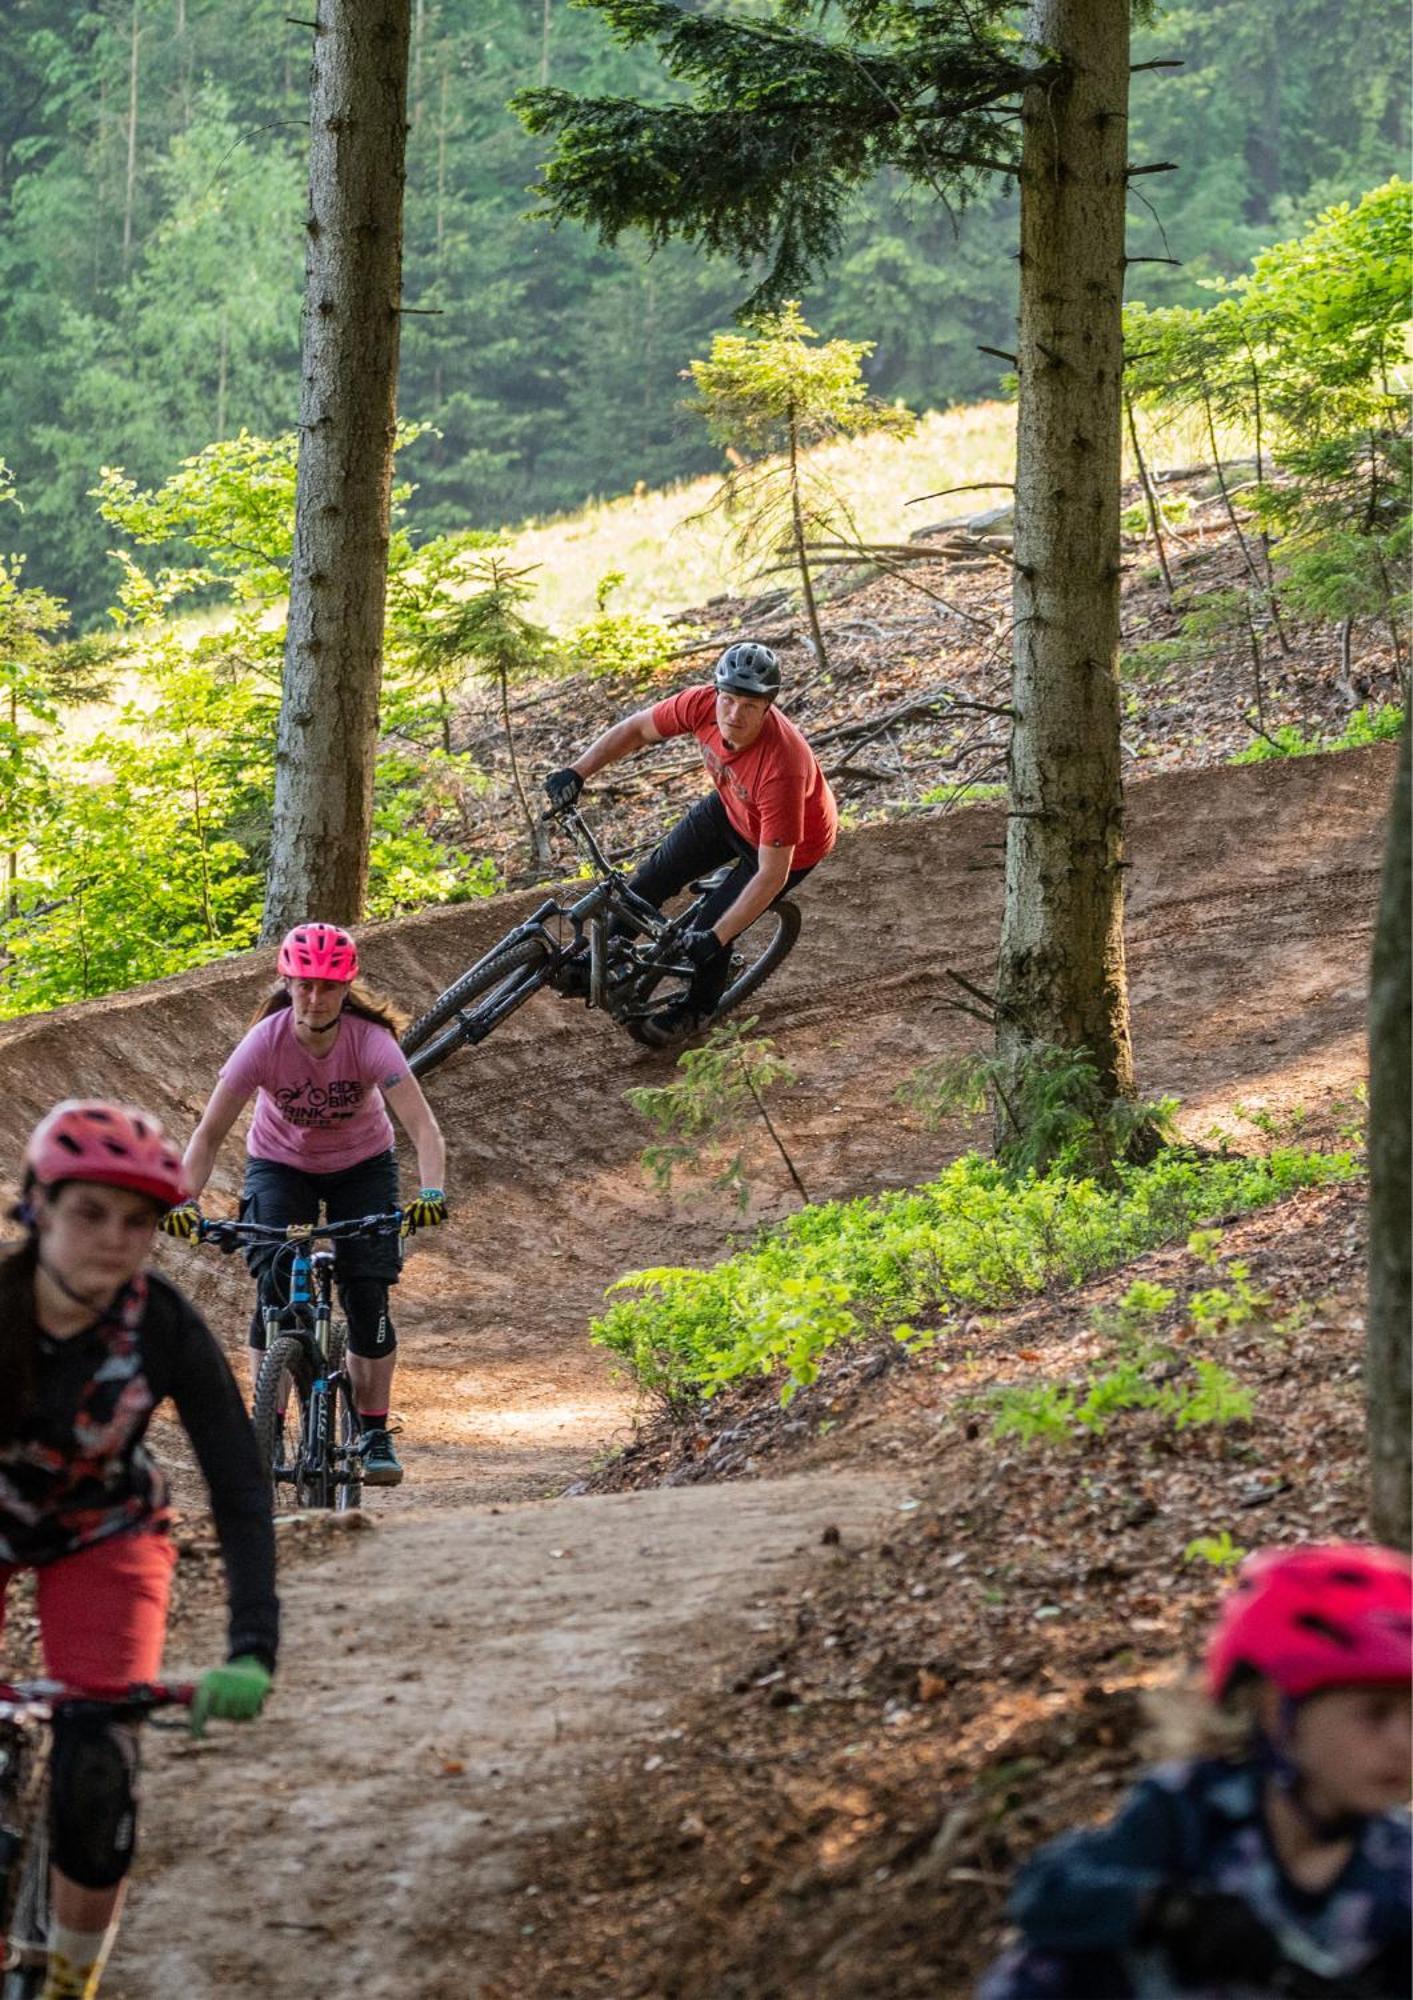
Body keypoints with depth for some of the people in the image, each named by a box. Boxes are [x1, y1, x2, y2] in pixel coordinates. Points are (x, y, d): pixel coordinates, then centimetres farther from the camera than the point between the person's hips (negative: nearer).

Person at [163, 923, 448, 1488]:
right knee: (274, 1286, -19)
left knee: (367, 1294, -12)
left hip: (361, 1165, 0)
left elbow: (423, 1127, -36)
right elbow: (209, 1133, -24)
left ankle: (375, 1435, 3)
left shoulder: (370, 1041, -28)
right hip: (280, 1163, 0)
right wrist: (185, 1201, -39)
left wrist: (432, 1192, -53)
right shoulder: (265, 1042, -27)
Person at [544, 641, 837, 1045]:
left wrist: (716, 936, -40)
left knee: (706, 937, -3)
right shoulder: (703, 705, -30)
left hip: (793, 841, -5)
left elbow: (772, 875, -38)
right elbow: (636, 729, -10)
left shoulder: (781, 769, -45)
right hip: (731, 808, 5)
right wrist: (576, 771, -20)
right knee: (654, 877, 7)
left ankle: (695, 1010, 29)